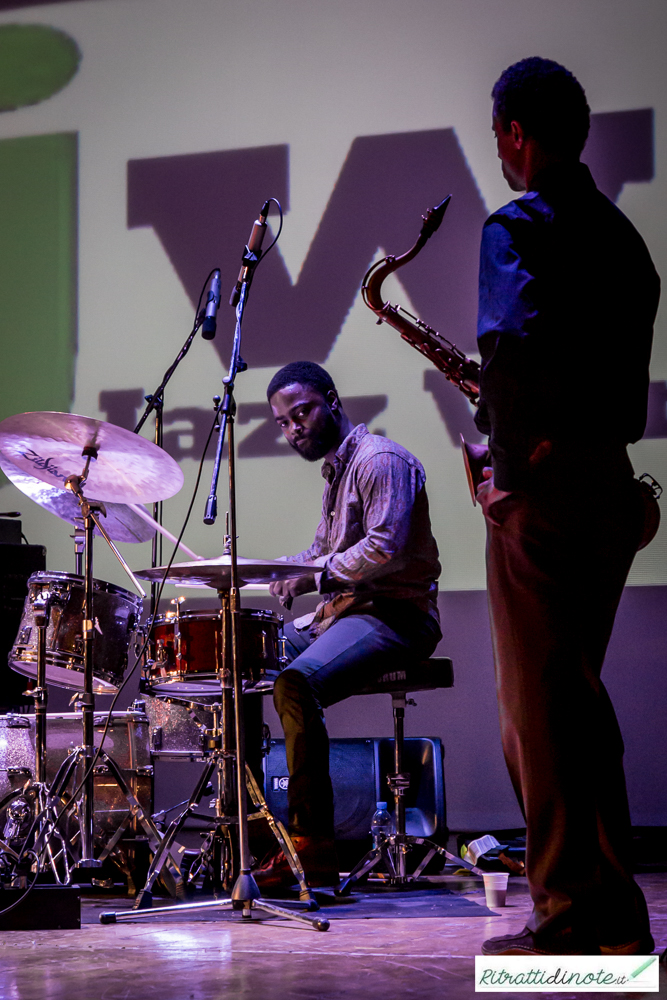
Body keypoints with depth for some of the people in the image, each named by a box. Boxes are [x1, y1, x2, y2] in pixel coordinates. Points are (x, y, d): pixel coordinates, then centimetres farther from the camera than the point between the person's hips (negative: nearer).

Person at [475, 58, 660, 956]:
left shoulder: (518, 226, -10)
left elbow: (513, 343, -25)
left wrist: (510, 464, -16)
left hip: (541, 487, -8)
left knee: (537, 704, -2)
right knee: (579, 695, 16)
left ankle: (567, 916, 0)